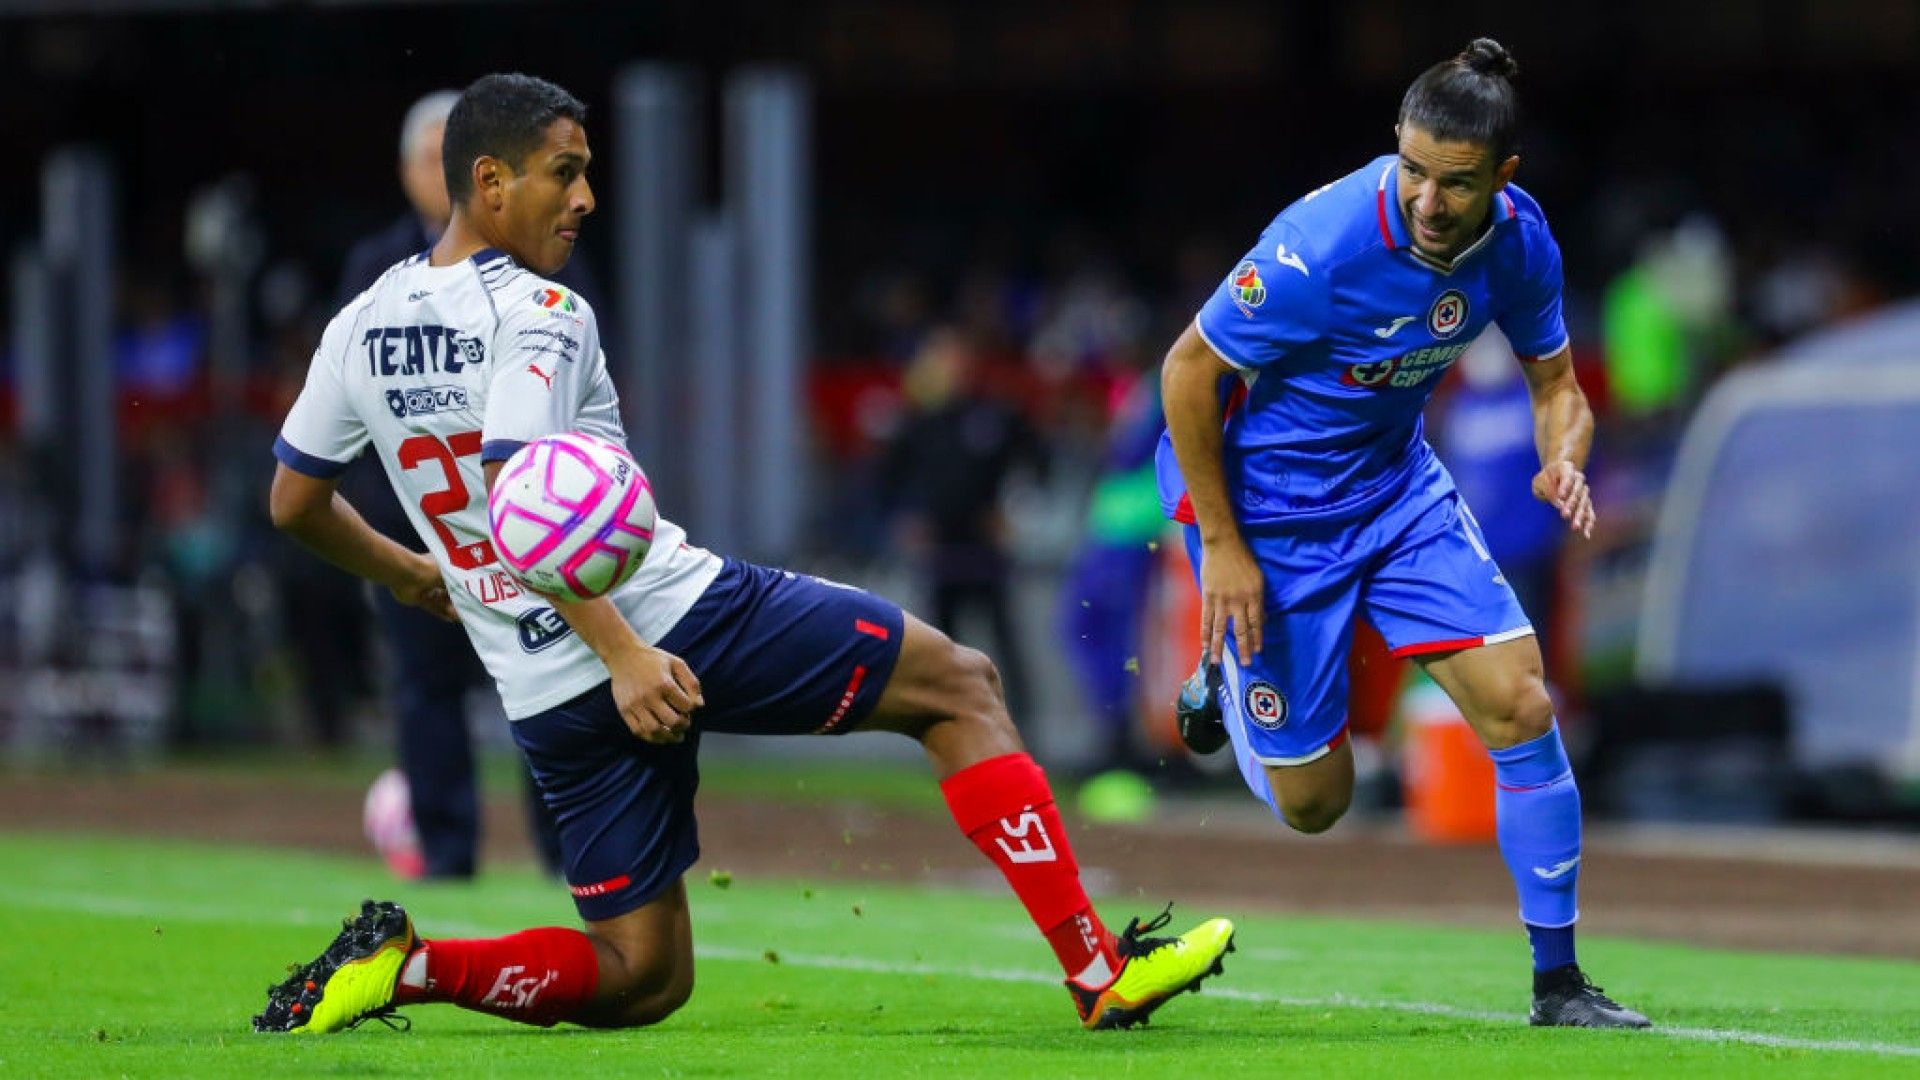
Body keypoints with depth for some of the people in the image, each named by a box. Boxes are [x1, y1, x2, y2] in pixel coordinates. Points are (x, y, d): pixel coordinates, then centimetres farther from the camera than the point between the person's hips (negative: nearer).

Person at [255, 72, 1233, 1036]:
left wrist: (408, 575, 37)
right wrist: (623, 655, -28)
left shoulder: (361, 330, 10)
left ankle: (400, 965, -5)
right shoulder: (537, 313, -11)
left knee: (639, 980, 17)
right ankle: (1097, 973, -3)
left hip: (545, 698, 7)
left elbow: (294, 503, 20)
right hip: (671, 624, -7)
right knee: (960, 686, 6)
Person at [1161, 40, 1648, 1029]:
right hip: (1265, 497, -5)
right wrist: (1221, 546, -16)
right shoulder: (1324, 245, -32)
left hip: (1396, 481, 5)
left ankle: (1558, 983, 3)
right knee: (1312, 801, 2)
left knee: (1519, 705, -10)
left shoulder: (1518, 239, -14)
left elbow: (1555, 384, 3)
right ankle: (1226, 663, 36)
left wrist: (1562, 459, -21)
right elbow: (1188, 371, -20)